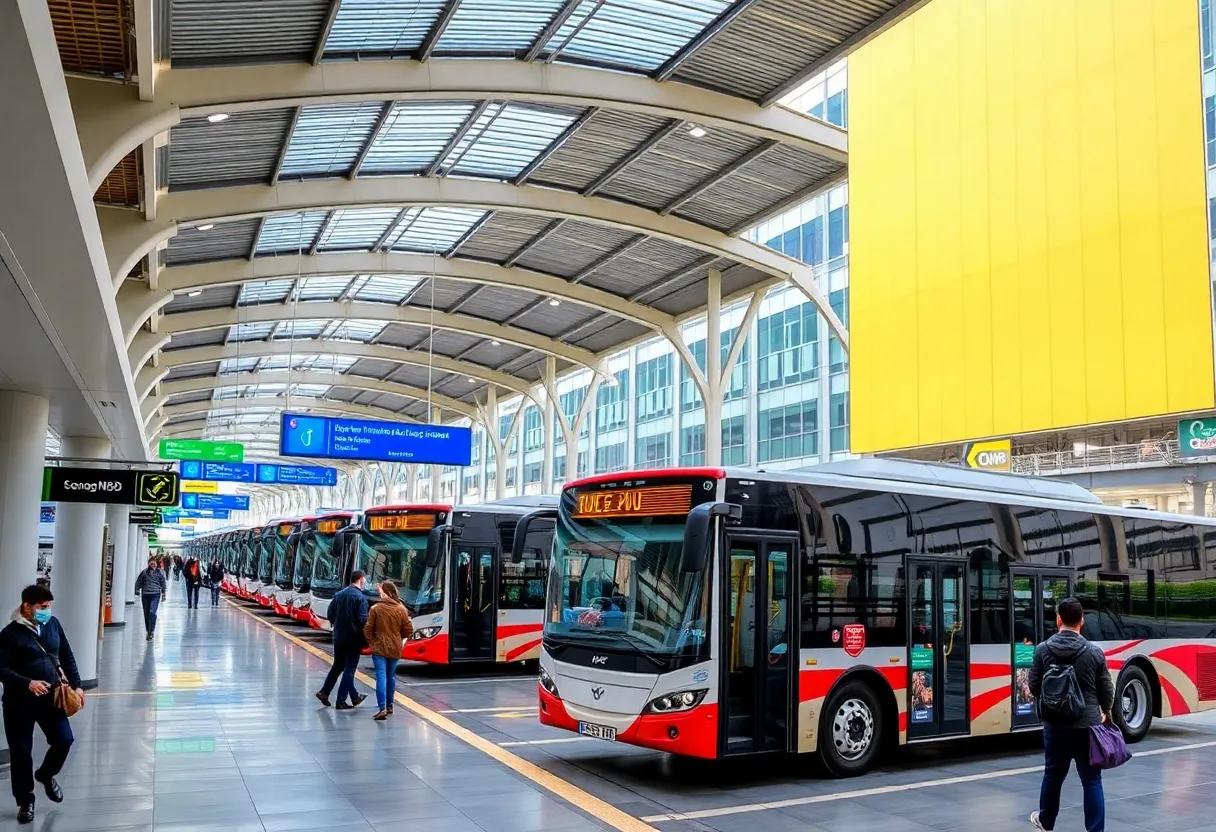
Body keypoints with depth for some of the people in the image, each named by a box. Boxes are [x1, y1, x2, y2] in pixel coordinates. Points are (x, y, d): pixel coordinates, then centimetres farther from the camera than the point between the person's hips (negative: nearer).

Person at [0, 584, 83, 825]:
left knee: (64, 740, -1)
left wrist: (76, 685, 5)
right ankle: (26, 801, 20)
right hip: (20, 700, -4)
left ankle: (46, 774, 30)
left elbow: (67, 657, 11)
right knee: (21, 750, 4)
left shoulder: (53, 624, 1)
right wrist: (27, 683, -26)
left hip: (51, 695, 4)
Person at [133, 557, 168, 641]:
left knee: (152, 612, -16)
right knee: (146, 614, 8)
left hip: (155, 594, -2)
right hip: (145, 595, 3)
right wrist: (137, 591, 2)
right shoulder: (144, 572, 6)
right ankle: (148, 631, 21)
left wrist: (163, 594, 7)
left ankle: (152, 631, -12)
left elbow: (163, 583, 9)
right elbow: (138, 582, 11)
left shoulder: (159, 572, 4)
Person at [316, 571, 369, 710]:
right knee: (349, 669, 2)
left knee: (337, 666, 21)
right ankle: (341, 700, 4)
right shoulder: (360, 598, -15)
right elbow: (363, 620, -21)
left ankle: (324, 692, 15)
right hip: (353, 639, -6)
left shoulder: (339, 594, 5)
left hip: (338, 637, 6)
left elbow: (330, 614, 9)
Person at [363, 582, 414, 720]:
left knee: (381, 676, -7)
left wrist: (371, 641, 8)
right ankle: (389, 705, 28)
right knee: (391, 676, 18)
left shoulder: (376, 608, -10)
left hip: (379, 647, -3)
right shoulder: (401, 609, -3)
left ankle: (382, 708, -18)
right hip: (395, 648, 3)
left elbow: (368, 629, -8)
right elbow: (408, 630, 0)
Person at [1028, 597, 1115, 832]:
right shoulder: (1095, 652, -7)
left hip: (1056, 725, 1)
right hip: (1088, 725, -1)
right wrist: (1106, 712, 22)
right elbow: (1107, 691, 0)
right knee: (1092, 781, 6)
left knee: (1053, 775, 18)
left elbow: (1034, 688, 0)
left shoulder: (1043, 649, -6)